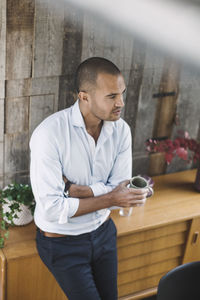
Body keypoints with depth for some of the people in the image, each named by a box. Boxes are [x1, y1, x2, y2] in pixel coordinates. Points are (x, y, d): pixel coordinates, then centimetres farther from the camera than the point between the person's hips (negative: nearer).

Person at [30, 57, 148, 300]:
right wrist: (109, 199, -23)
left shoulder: (121, 129, -11)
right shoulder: (49, 134, -28)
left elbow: (121, 190, -13)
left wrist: (72, 188, -25)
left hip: (103, 232, 5)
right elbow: (51, 209, -29)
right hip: (62, 242, -5)